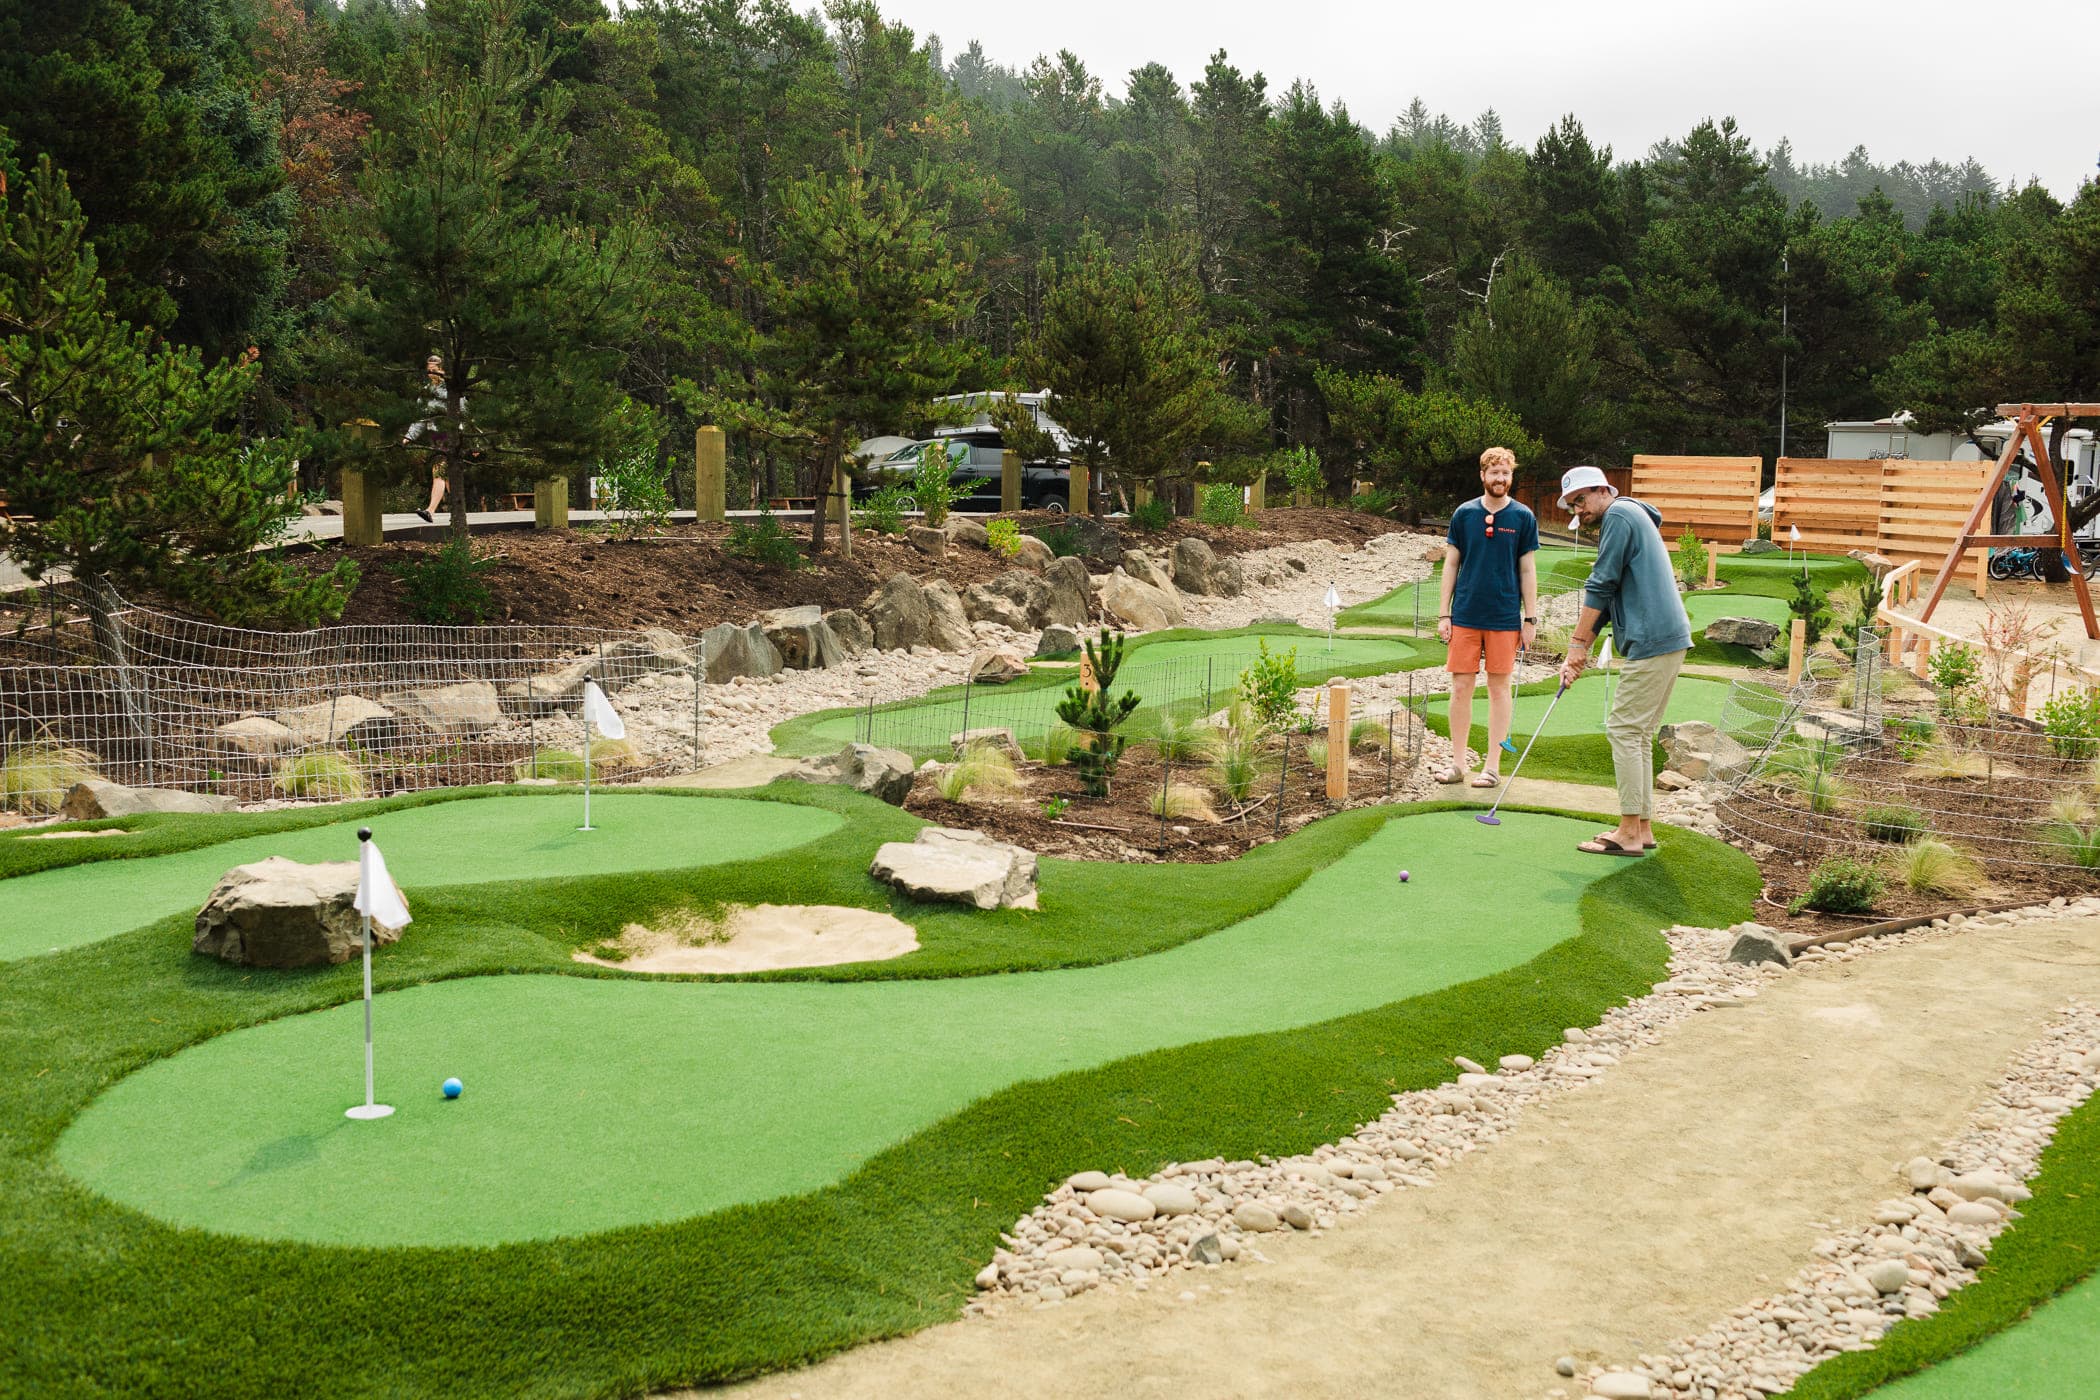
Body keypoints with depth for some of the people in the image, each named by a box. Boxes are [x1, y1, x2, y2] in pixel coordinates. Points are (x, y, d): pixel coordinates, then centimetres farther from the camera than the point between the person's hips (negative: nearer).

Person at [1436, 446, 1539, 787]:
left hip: (1505, 618, -1)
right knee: (1460, 688, 2)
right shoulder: (1464, 514, 4)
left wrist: (1530, 618, 0)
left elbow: (1528, 570, 3)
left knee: (1500, 688, 4)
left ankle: (1493, 765, 11)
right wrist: (1443, 614, 1)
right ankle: (1458, 762, 13)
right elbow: (1451, 565, 7)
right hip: (1465, 616, 1)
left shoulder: (1523, 517, 1)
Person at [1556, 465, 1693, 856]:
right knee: (1638, 734, 13)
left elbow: (1601, 586, -12)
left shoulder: (1619, 515, -6)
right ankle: (1642, 828, 16)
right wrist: (1581, 651, 16)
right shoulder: (1632, 518, 25)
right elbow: (1606, 600, 22)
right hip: (1669, 638, 10)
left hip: (1652, 641, -10)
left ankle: (1629, 833, -6)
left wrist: (1577, 642, -7)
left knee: (1624, 729, -7)